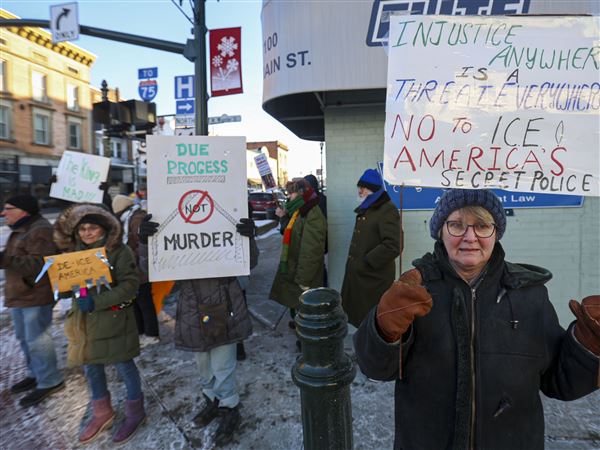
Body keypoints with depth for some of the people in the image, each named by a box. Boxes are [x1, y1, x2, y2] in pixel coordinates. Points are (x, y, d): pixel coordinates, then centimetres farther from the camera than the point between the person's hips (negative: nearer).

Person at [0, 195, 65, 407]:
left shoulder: (40, 231, -19)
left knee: (36, 338, -3)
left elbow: (37, 264, -28)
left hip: (36, 295, -11)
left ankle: (49, 381, 10)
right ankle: (36, 374, 35)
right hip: (19, 294, 11)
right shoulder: (21, 230, 14)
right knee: (24, 337, 20)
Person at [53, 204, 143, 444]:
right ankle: (102, 413, 40)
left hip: (113, 319, -6)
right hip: (83, 320, 6)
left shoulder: (119, 251, -13)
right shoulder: (74, 251, 7)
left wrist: (97, 303, -24)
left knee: (124, 365, 7)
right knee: (91, 366, 18)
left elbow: (130, 284, -19)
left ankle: (135, 411, 28)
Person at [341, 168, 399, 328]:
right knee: (358, 315, 19)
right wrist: (355, 261, 14)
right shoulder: (366, 209, 16)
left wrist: (365, 262, -20)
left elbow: (392, 247, -26)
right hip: (359, 274, 9)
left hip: (374, 277, -9)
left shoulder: (387, 210, -16)